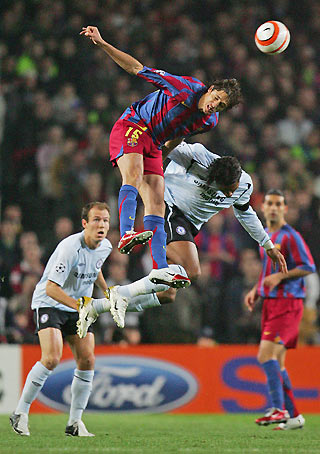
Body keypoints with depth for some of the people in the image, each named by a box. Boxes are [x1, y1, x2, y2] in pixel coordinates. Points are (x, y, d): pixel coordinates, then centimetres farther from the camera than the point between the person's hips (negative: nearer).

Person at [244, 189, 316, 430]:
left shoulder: (290, 236, -9)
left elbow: (309, 267, -12)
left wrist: (279, 276, -20)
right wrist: (256, 291, 15)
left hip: (287, 304, -9)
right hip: (271, 303, 9)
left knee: (266, 355, -20)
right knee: (276, 363, 8)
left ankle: (278, 409, -18)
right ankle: (294, 416, 13)